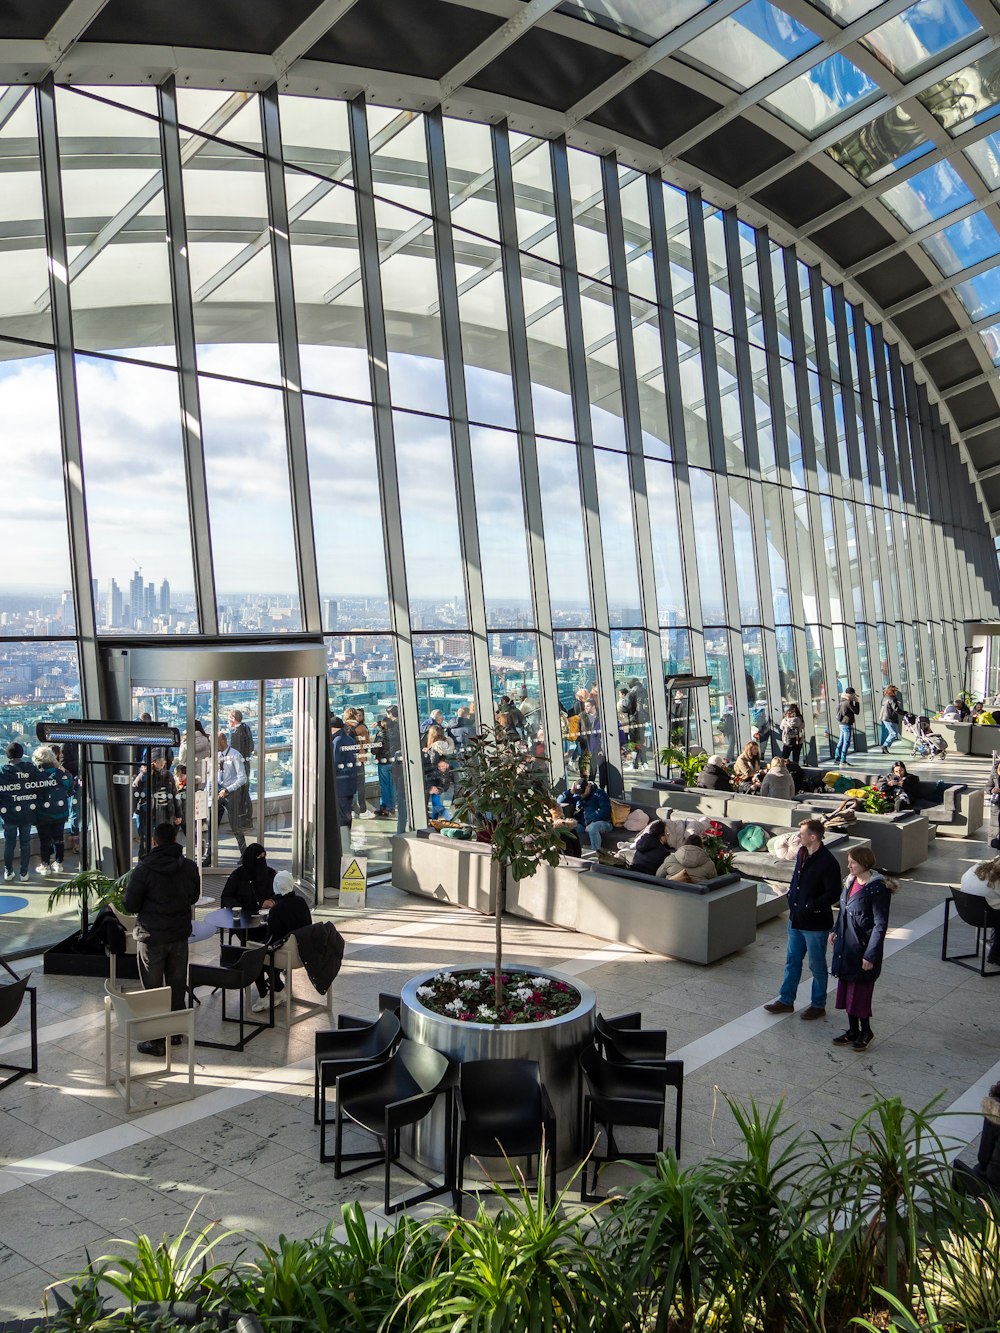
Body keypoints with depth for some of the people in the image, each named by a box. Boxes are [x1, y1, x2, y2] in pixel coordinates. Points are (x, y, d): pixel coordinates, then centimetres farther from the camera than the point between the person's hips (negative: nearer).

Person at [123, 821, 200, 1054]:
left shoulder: (144, 868, -16)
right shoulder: (190, 867, -2)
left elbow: (130, 906, -11)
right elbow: (194, 897, 11)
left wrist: (148, 905, 8)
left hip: (151, 937, -4)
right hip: (180, 936, 4)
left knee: (152, 990, 6)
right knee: (177, 986, 16)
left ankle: (156, 1041, 11)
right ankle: (176, 1032, 26)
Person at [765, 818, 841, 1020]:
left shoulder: (828, 862, -22)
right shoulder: (802, 853, 3)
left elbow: (833, 894, -21)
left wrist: (810, 906, -23)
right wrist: (791, 896, 6)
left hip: (816, 923, -8)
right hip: (796, 919, 8)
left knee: (817, 966, 10)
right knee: (792, 960, 17)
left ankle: (818, 1005, 26)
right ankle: (786, 1000, 29)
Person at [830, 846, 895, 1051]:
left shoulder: (877, 888, -20)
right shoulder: (851, 881, 4)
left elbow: (880, 925, -18)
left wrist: (870, 955, -19)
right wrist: (835, 931, 20)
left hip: (862, 948, -8)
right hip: (846, 945, 8)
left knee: (859, 990, 3)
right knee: (846, 988, 14)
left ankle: (866, 1032, 23)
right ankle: (853, 1031, 28)